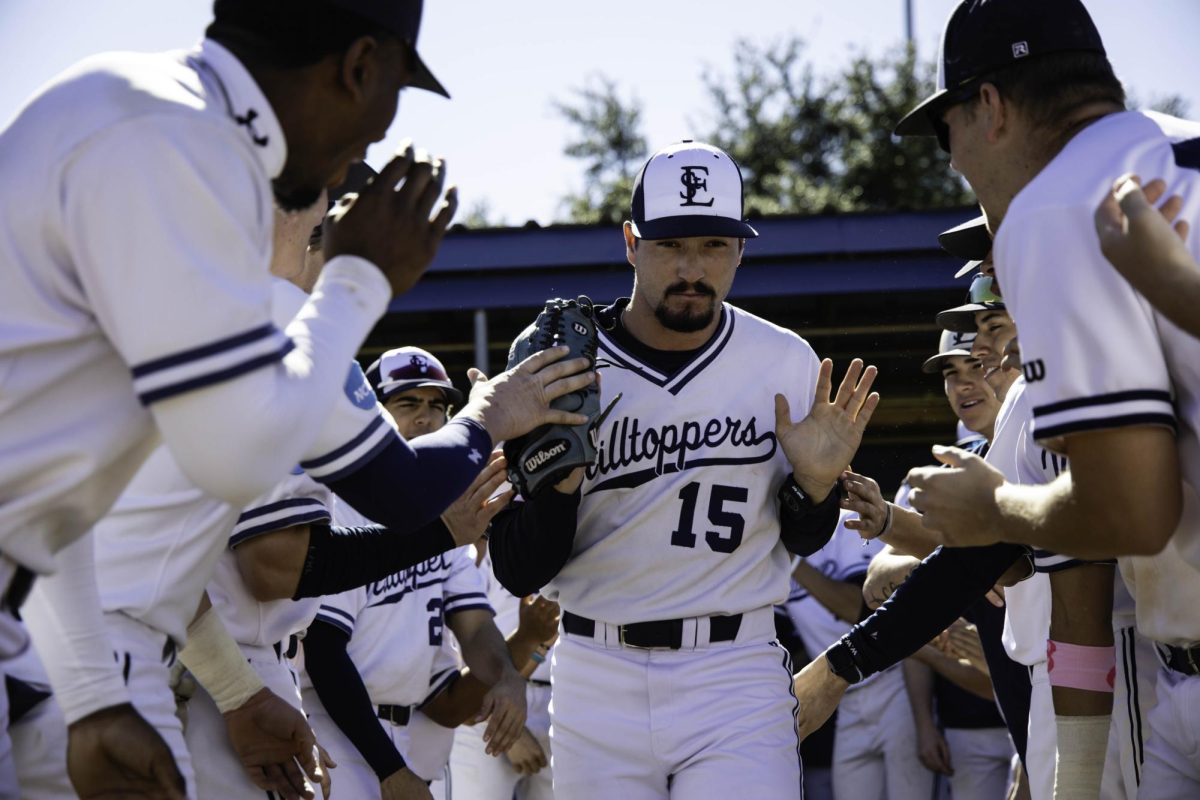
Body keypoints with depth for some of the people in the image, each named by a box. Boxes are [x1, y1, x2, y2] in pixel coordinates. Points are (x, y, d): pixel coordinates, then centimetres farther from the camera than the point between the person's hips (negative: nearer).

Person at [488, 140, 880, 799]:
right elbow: (519, 573, -4)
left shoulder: (787, 365, 0)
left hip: (734, 676, 0)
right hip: (597, 678, 0)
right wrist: (561, 478, -21)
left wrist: (816, 484, -9)